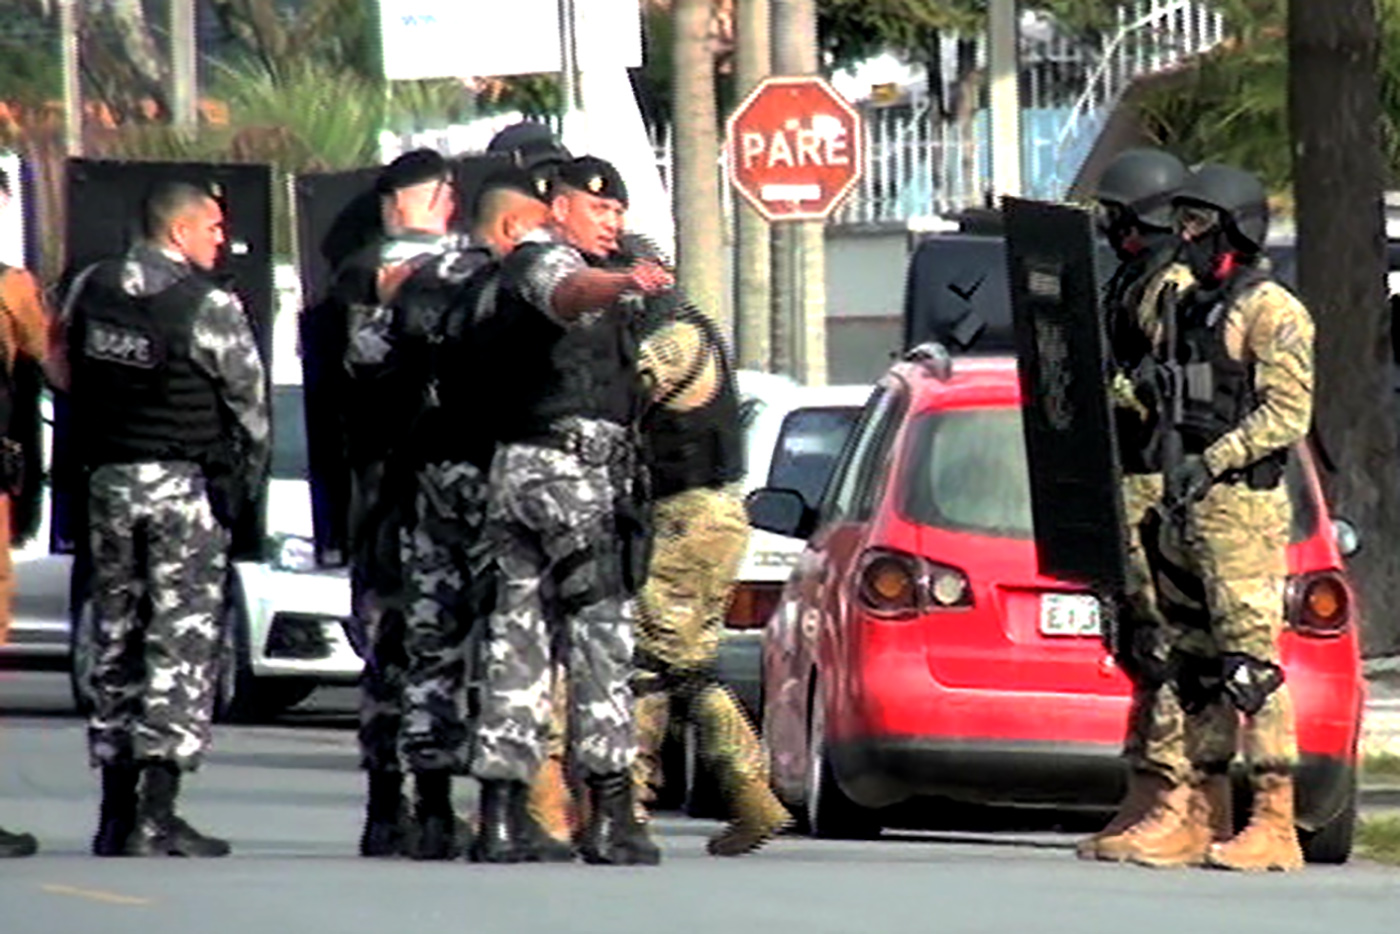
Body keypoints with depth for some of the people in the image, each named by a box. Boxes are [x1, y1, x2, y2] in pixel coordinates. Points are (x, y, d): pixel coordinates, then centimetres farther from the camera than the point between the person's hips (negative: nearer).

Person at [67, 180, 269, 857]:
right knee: (182, 640, -4)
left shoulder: (91, 292, 5)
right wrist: (246, 481, 10)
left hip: (108, 479, 5)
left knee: (115, 637, 12)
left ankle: (116, 814, 14)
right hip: (185, 482, -5)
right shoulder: (209, 307, -11)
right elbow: (248, 402, -4)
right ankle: (156, 818, -12)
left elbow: (72, 376, 10)